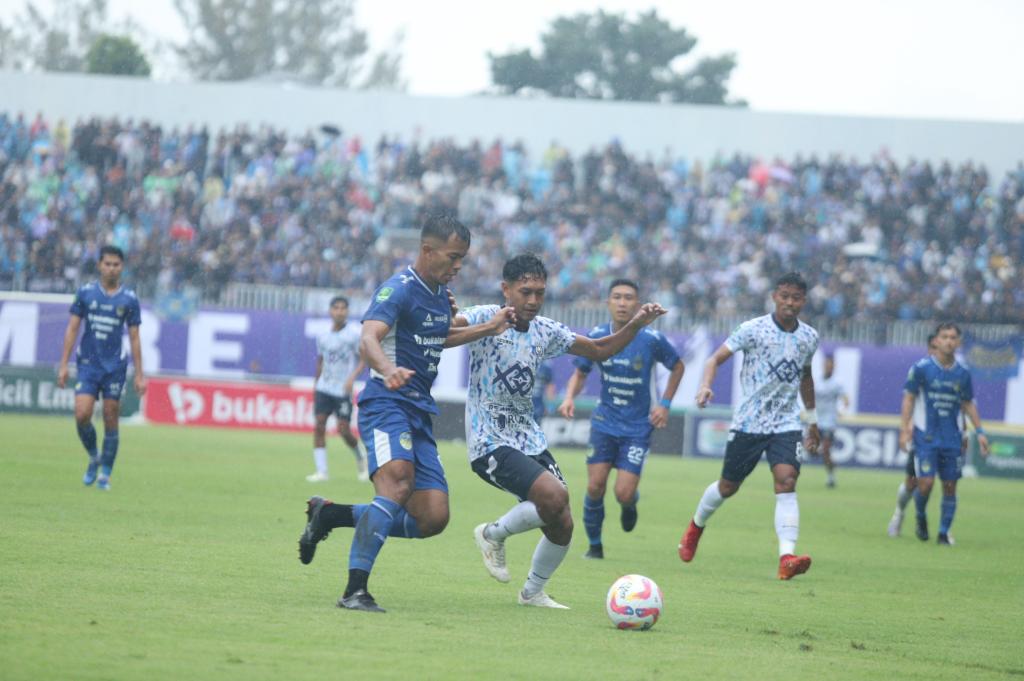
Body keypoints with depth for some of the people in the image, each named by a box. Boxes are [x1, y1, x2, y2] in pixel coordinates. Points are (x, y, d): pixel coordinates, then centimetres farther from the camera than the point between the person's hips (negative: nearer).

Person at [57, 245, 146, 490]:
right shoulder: (86, 293, 3)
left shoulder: (129, 299, 2)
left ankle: (105, 475, 10)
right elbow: (72, 328, 4)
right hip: (88, 364, 0)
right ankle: (93, 458, 13)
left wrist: (139, 375, 3)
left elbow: (134, 338, 6)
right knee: (82, 415, -13)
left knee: (111, 421, -1)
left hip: (115, 367, 0)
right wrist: (64, 364, -2)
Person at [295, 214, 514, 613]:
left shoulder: (442, 294, 16)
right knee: (399, 483, -33)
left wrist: (488, 329, 32)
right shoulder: (399, 290, -12)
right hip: (386, 404, -8)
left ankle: (330, 515, 15)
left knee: (432, 519, -1)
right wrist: (388, 369, -50)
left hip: (419, 412, 8)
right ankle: (355, 590, -33)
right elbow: (368, 339, -29)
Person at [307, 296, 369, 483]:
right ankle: (321, 471, -8)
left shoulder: (354, 334, -5)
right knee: (319, 426, -9)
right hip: (323, 388, 4)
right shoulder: (323, 337, 9)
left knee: (343, 430, -8)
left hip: (343, 390, -4)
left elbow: (364, 359, -5)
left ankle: (361, 457, 22)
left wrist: (352, 377, -19)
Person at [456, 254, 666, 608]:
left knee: (561, 527, 2)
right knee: (555, 496, -27)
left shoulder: (546, 331, 7)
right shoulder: (486, 318, -13)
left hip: (531, 441, 7)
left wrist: (635, 325, 3)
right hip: (490, 443, -7)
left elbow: (599, 350, 18)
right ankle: (493, 534, -1)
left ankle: (533, 592, 27)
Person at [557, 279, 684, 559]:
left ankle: (630, 505, 29)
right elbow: (580, 373, 9)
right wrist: (569, 397, -11)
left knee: (624, 493, -10)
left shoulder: (652, 340, -12)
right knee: (595, 486, -7)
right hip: (605, 422, 2)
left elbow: (677, 367, 6)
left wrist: (665, 404, -1)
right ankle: (594, 545, 14)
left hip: (638, 427, -2)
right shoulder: (596, 336, -5)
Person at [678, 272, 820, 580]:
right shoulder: (754, 329, -9)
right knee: (728, 487, 9)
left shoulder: (809, 337, 6)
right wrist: (705, 386, -30)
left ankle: (787, 557, -28)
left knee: (786, 481, -19)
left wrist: (813, 420, 28)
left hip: (786, 424, 2)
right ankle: (696, 525, 40)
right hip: (748, 423, -2)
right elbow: (716, 358, -11)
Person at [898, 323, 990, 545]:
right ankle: (921, 517, 17)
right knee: (926, 483, -12)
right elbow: (909, 399, -1)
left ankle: (944, 533, 12)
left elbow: (969, 404, 16)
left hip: (952, 439, 3)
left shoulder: (962, 373, 5)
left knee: (950, 485, 1)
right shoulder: (921, 368, -4)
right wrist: (904, 430, -8)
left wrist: (979, 431, 10)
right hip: (926, 436, -3)